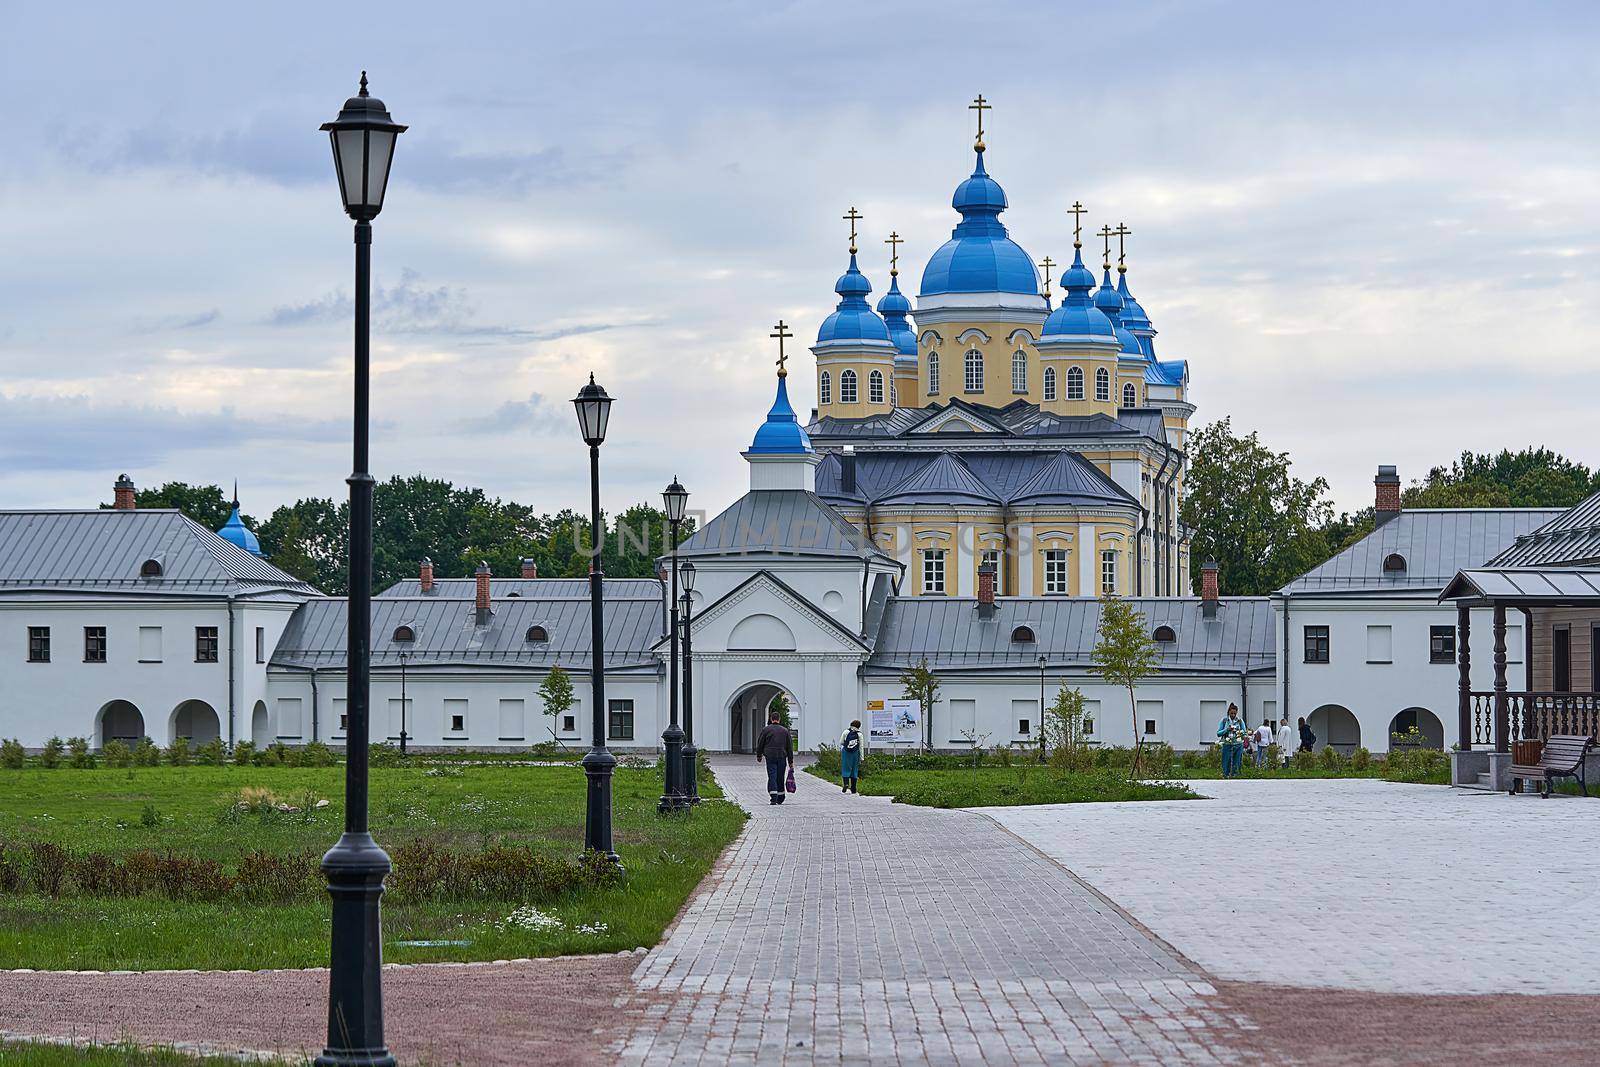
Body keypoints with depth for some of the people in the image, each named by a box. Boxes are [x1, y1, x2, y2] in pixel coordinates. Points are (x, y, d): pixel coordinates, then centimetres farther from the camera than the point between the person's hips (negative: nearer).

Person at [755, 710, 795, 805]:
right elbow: (790, 747, 9)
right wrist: (791, 761, 13)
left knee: (772, 777, -5)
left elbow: (760, 744, 5)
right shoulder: (785, 730, 7)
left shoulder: (766, 729, 0)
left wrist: (759, 755, 21)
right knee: (780, 778, 12)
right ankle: (780, 798, 21)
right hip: (782, 757, 2)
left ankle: (773, 798, -18)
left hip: (770, 757, -2)